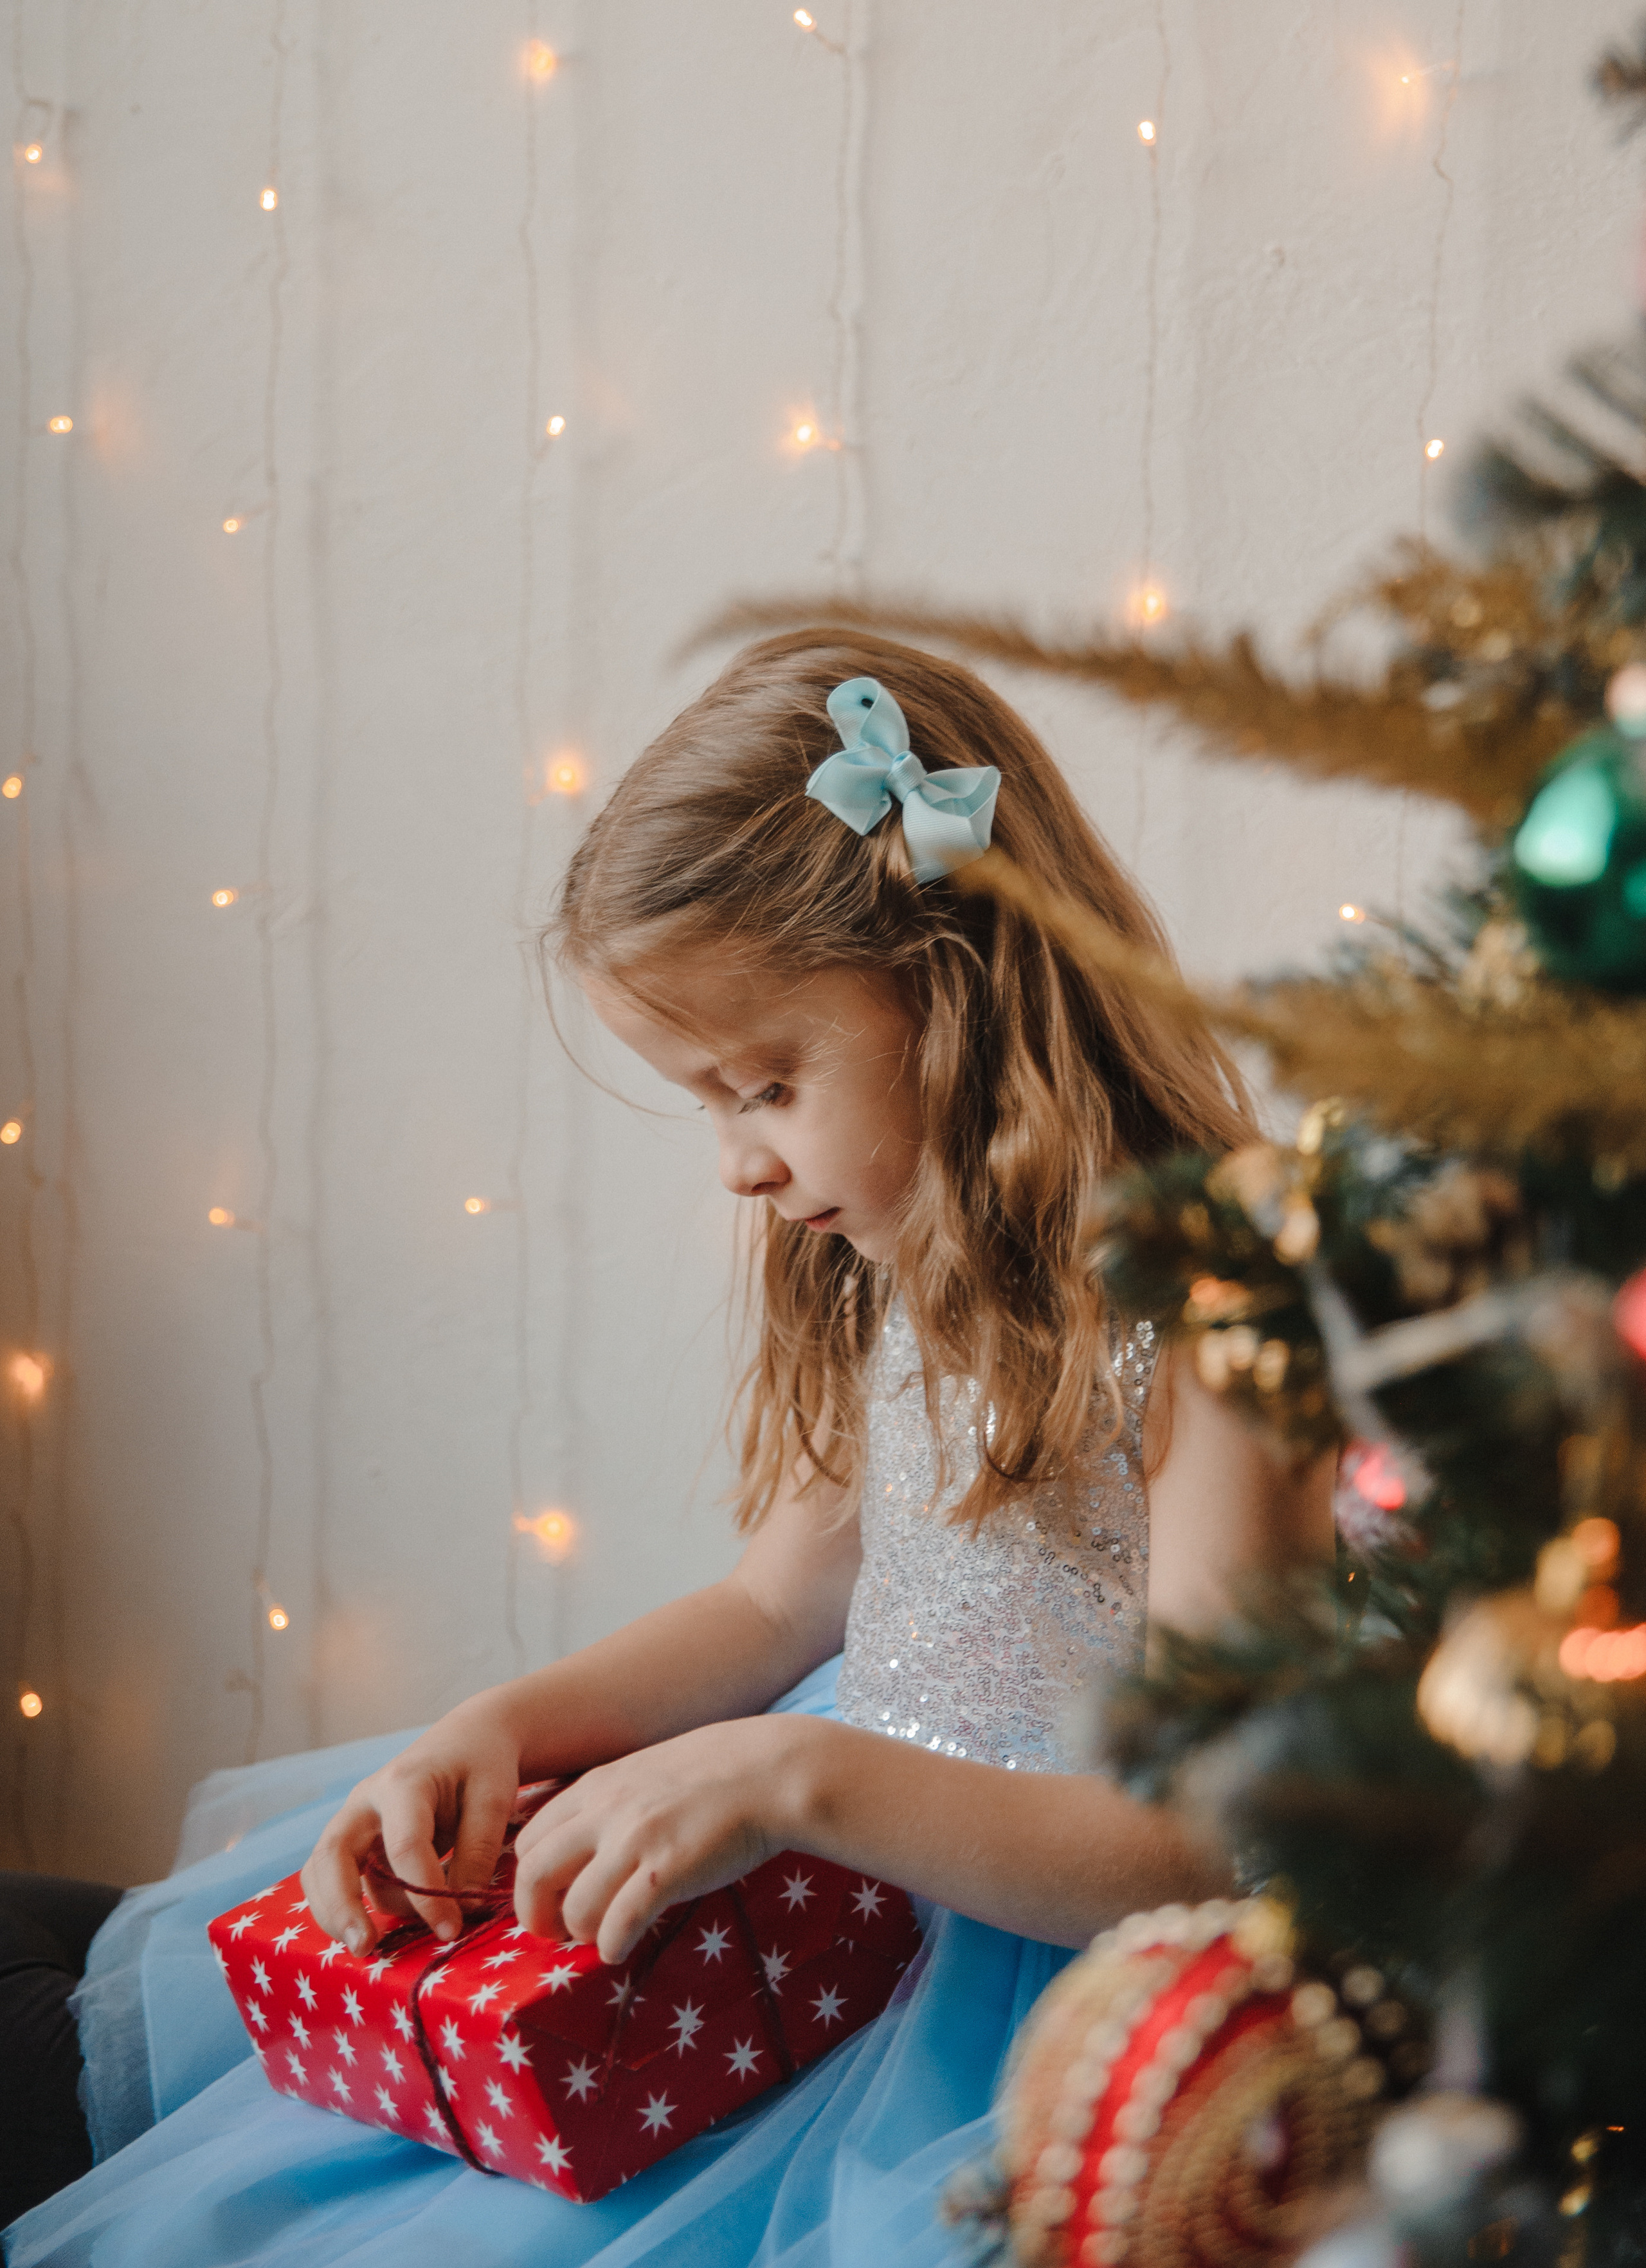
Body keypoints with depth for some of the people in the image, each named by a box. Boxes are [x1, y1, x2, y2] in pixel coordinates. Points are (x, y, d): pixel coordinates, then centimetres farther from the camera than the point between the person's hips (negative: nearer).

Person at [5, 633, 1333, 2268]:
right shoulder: (898, 1267, 4)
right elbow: (781, 1601, 13)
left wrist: (793, 1777, -31)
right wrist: (505, 1729, -3)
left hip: (1037, 1958, -8)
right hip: (835, 1875, 8)